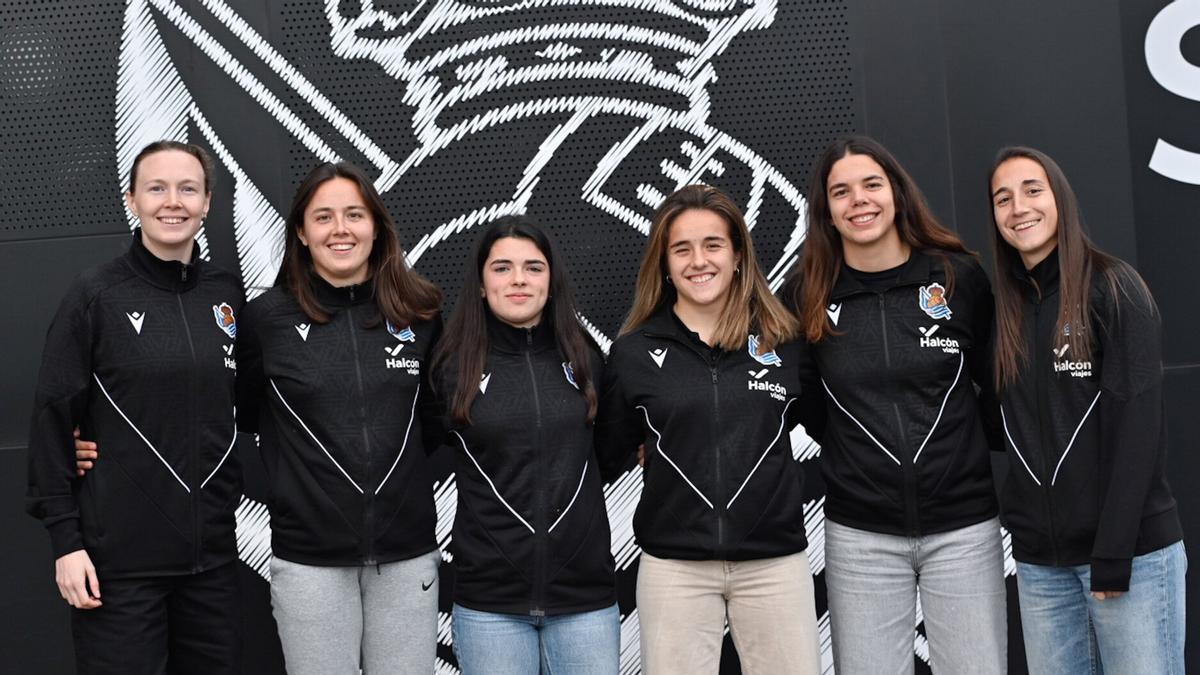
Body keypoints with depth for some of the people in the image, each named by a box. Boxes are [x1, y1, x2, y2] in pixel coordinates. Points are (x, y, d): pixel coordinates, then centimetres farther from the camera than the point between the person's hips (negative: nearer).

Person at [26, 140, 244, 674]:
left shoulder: (228, 295, 6)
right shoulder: (94, 296, -6)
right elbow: (53, 420, -6)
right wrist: (65, 539, -10)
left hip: (212, 551, 4)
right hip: (119, 557, -4)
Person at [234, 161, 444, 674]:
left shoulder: (419, 313, 2)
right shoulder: (266, 317, -4)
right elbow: (244, 415, 8)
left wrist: (402, 469, 6)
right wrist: (294, 476, 5)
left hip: (408, 551, 2)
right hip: (310, 555, -2)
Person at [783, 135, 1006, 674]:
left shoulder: (960, 277, -2)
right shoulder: (806, 295, -1)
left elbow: (1000, 385, 9)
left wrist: (978, 451, 7)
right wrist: (853, 454, 8)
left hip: (963, 526, 0)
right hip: (860, 534, 0)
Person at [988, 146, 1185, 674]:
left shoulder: (1114, 288, -5)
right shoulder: (1006, 308, 11)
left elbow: (1136, 422, -12)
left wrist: (1113, 555, -16)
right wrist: (1024, 532, 1)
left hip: (1133, 551, -5)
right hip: (1040, 558, 5)